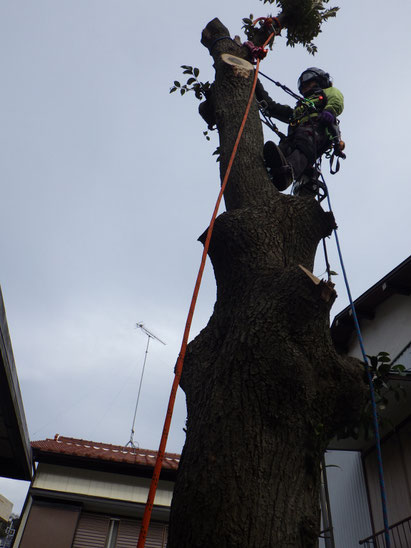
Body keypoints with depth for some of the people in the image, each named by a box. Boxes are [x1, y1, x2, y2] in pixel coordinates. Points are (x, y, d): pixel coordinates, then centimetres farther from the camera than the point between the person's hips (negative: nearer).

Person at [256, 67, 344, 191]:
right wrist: (258, 86, 43)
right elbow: (273, 108, 47)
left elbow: (337, 101, 13)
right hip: (295, 133, 5)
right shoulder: (298, 109, 50)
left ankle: (289, 169, -70)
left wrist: (329, 111, -11)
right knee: (285, 144, -31)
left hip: (317, 128, -5)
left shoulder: (329, 92, 37)